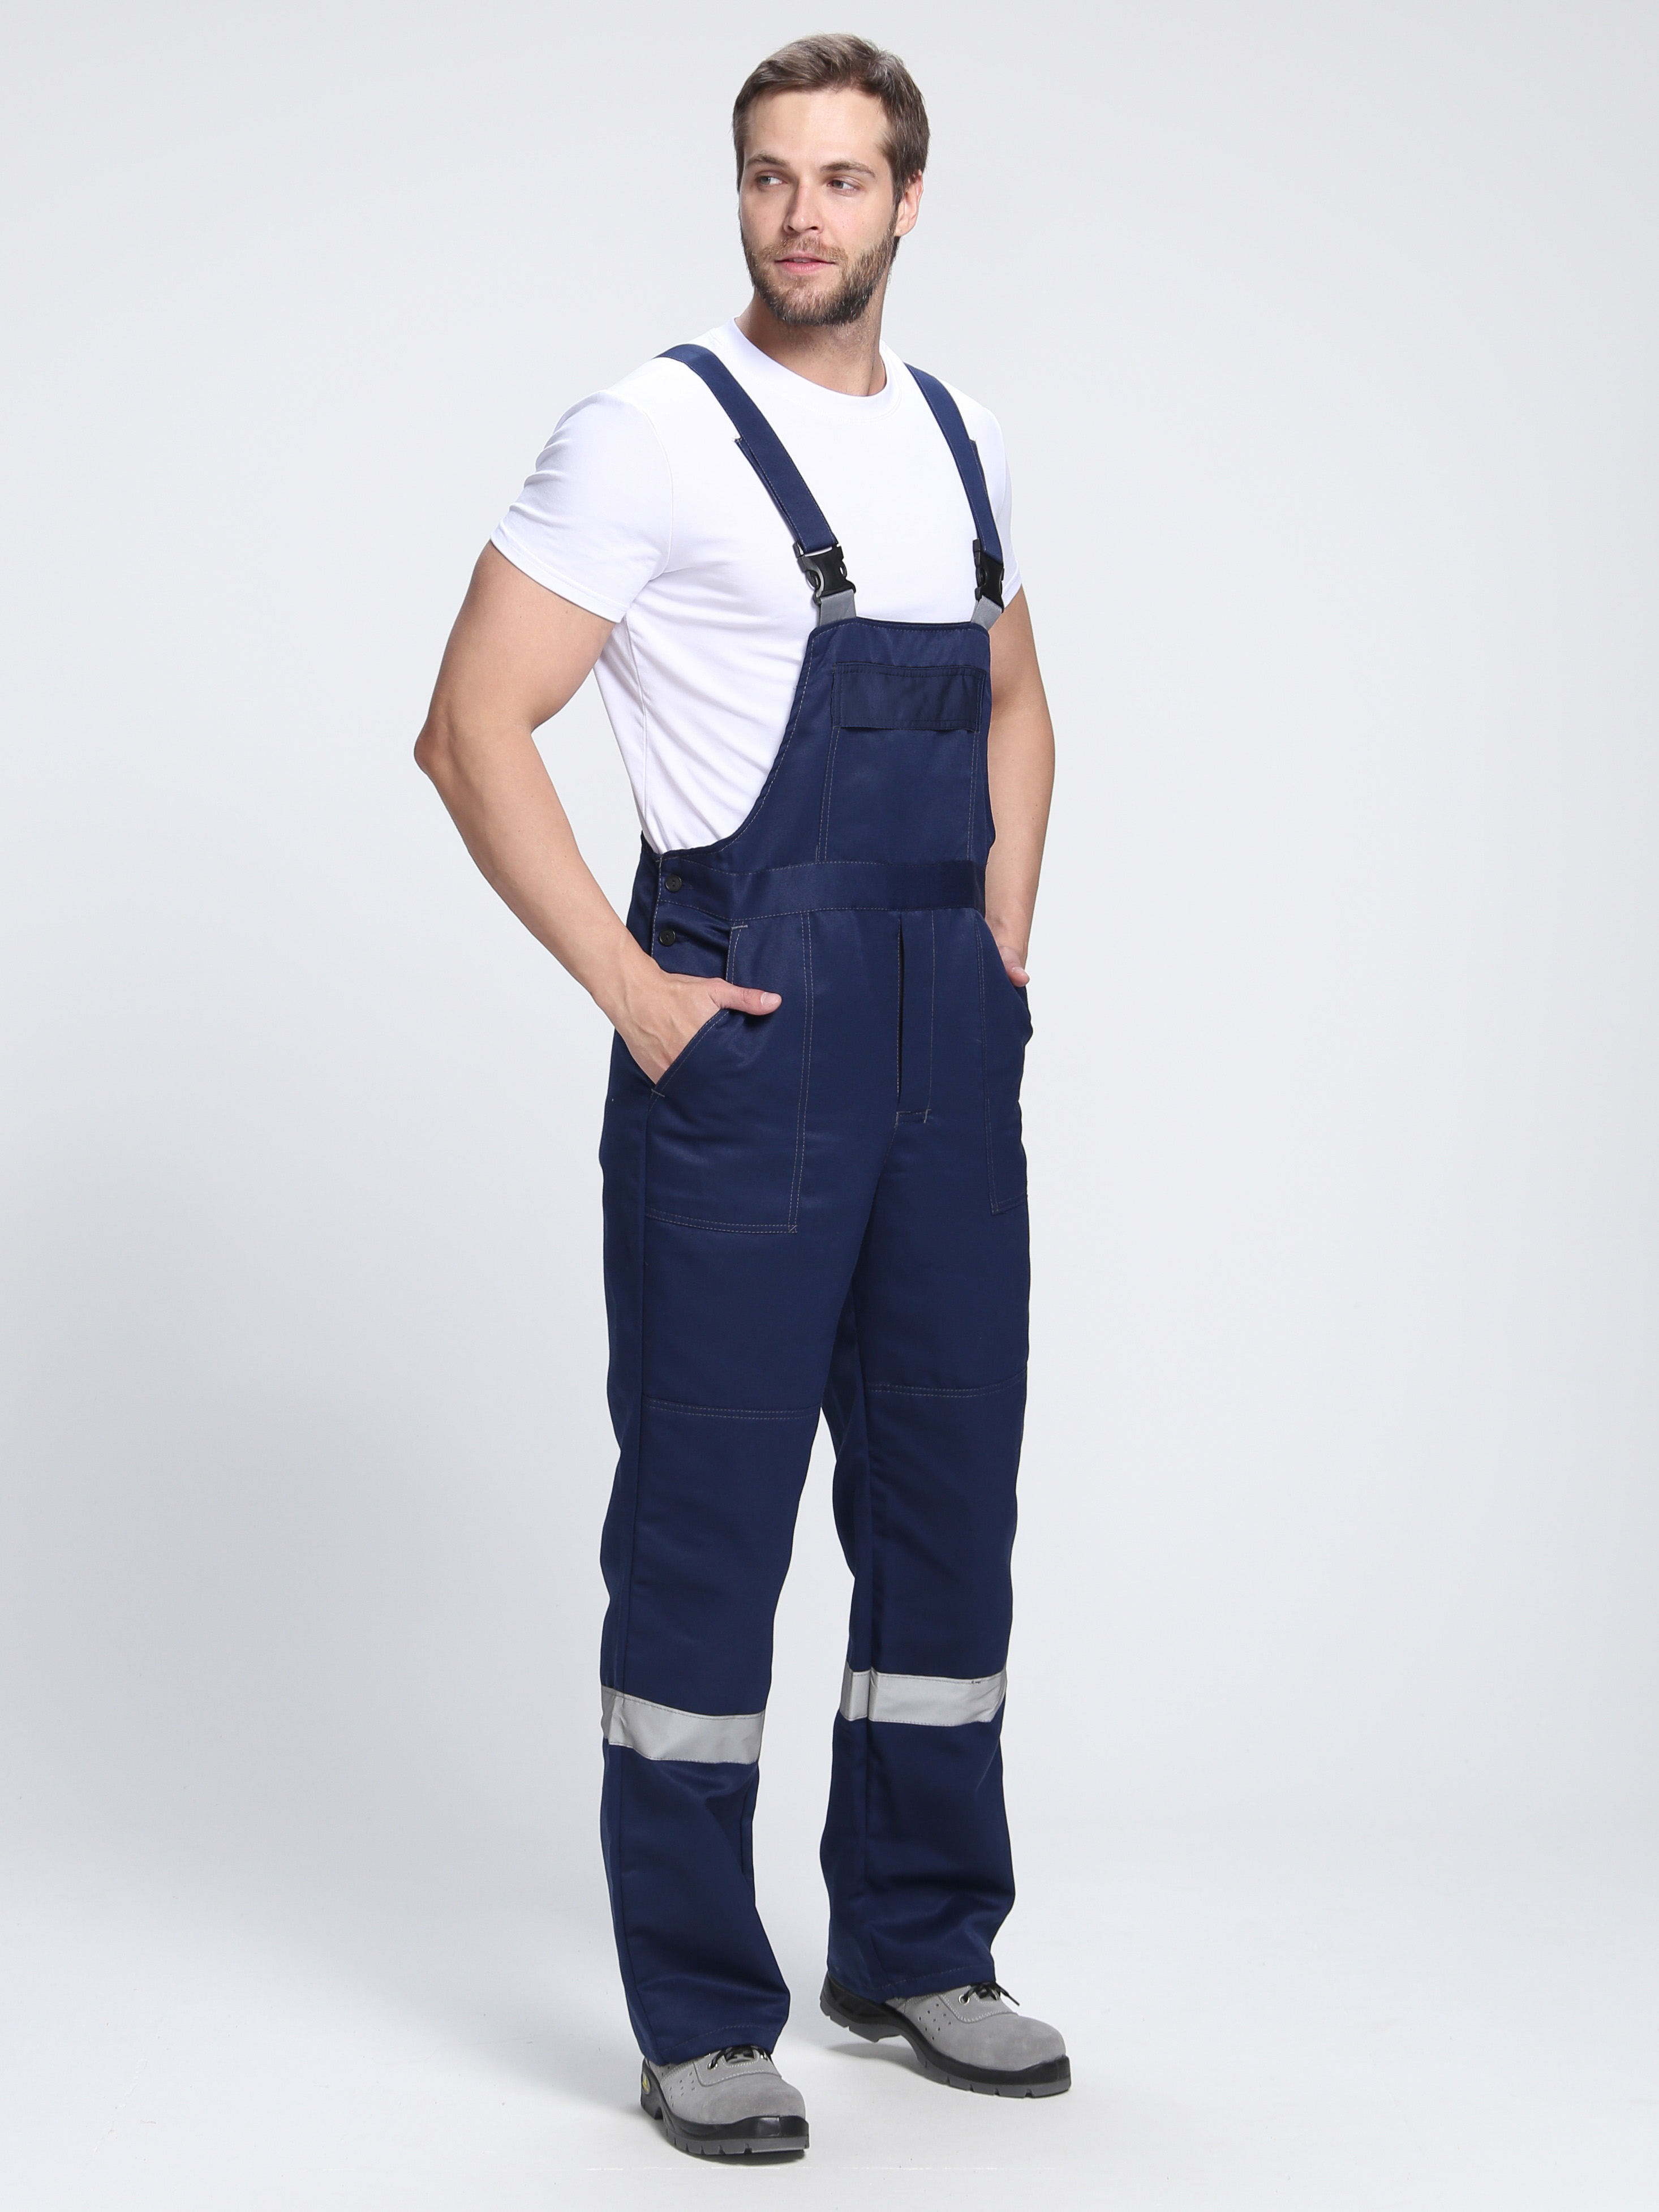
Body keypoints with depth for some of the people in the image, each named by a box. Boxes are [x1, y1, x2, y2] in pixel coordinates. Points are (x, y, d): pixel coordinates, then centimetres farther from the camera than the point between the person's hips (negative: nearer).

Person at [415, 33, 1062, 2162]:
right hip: (744, 1047, -6)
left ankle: (916, 1948, 28)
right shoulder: (657, 431, -8)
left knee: (950, 1506, 12)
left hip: (951, 1060, 7)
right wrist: (633, 995, -14)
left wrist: (999, 950, 13)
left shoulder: (964, 441, 12)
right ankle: (701, 2016, 11)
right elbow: (471, 730, -12)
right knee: (708, 1522, 0)